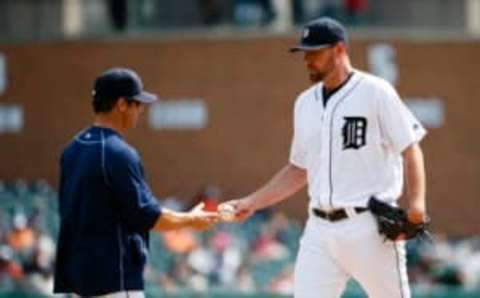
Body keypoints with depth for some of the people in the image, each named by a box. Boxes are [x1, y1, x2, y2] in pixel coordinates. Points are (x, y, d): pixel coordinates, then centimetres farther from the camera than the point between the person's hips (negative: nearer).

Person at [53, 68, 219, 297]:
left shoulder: (73, 149, 11)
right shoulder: (119, 154, -17)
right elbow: (145, 216, -16)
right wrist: (191, 220, -1)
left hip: (77, 270, 9)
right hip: (113, 277, -9)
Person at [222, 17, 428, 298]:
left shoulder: (375, 92, -5)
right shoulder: (306, 103, 14)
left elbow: (410, 149, -8)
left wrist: (416, 203, -22)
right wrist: (252, 202, 15)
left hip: (369, 227, -6)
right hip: (320, 228, 6)